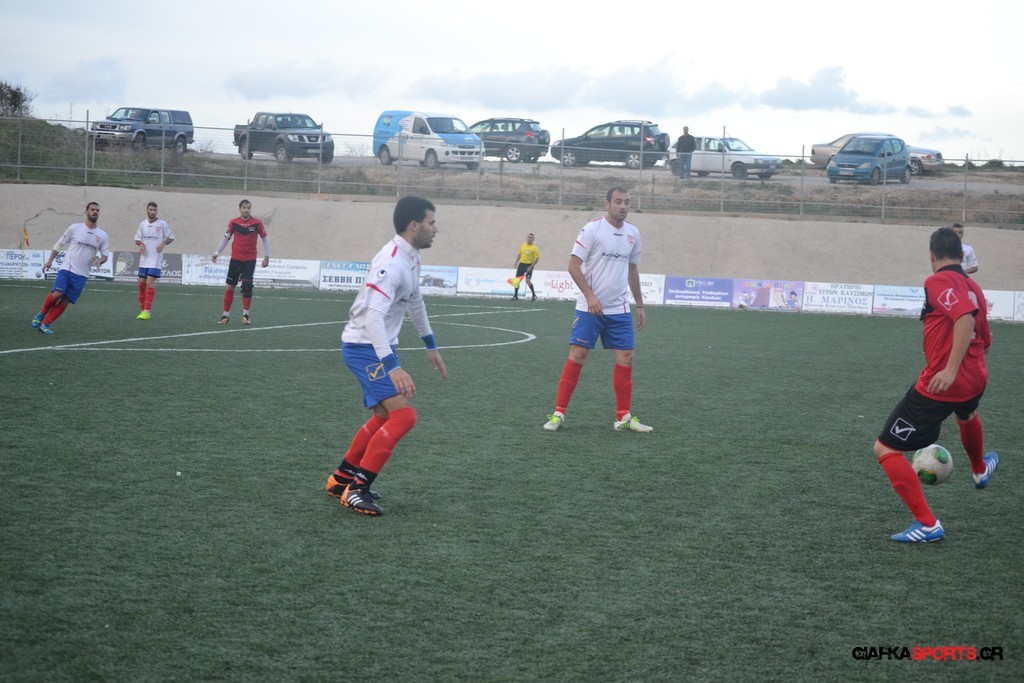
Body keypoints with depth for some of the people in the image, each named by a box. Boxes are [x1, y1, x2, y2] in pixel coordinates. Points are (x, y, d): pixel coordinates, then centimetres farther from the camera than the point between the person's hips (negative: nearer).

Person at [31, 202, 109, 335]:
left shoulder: (103, 235, 5)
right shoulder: (75, 228, 0)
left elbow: (105, 255, 11)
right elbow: (59, 244, 10)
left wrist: (100, 260, -13)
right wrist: (50, 260, 4)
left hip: (81, 275, 2)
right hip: (66, 269, -2)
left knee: (65, 301, -3)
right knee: (57, 294, -20)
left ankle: (45, 324, 8)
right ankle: (42, 314, 8)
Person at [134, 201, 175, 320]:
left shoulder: (162, 224, -4)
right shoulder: (143, 224, 8)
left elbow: (171, 237, 3)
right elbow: (137, 238, 15)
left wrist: (163, 244, -16)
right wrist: (140, 244, -7)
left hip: (155, 259, -5)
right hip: (144, 258, 5)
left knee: (150, 282, -14)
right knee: (141, 283, 5)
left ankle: (147, 311, -15)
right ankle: (142, 309, 16)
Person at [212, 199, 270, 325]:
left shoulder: (257, 223, -5)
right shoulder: (233, 222, -2)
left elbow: (265, 239, 5)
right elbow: (226, 238, 8)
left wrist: (266, 256, 3)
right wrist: (217, 252, 4)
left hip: (250, 260, -1)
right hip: (235, 259, 1)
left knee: (247, 286, -9)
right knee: (229, 287, 2)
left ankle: (245, 315, 4)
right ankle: (226, 315, 12)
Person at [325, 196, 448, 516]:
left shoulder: (410, 258, 7)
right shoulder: (391, 263, -24)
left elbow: (415, 302, 24)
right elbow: (373, 316, -33)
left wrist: (431, 346, 29)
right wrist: (392, 368, -38)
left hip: (379, 347, 10)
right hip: (364, 347, -10)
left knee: (385, 416, 19)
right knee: (404, 416, -17)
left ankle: (342, 478, 30)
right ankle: (357, 489, -12)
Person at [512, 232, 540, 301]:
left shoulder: (535, 248, -9)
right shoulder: (522, 245, 7)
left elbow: (536, 259, -11)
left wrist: (531, 267, -19)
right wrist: (516, 263, 13)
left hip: (529, 265, -5)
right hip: (521, 264, 5)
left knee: (528, 281, -16)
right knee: (517, 280, 3)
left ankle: (534, 295, 1)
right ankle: (515, 296, 15)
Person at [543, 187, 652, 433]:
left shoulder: (633, 233, 8)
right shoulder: (592, 229, -9)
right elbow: (573, 265, -10)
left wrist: (640, 306, 19)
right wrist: (590, 296, -19)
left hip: (620, 310, 5)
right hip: (589, 308, -5)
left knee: (626, 358, 1)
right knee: (577, 355, -7)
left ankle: (623, 417, 10)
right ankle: (559, 413, 2)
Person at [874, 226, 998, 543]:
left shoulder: (938, 281, -11)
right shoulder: (973, 287, 12)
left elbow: (965, 318, -28)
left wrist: (951, 369, -33)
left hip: (942, 383, -8)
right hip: (975, 380, 8)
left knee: (885, 449, -2)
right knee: (967, 415, 44)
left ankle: (927, 524, -8)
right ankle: (980, 470, 72)